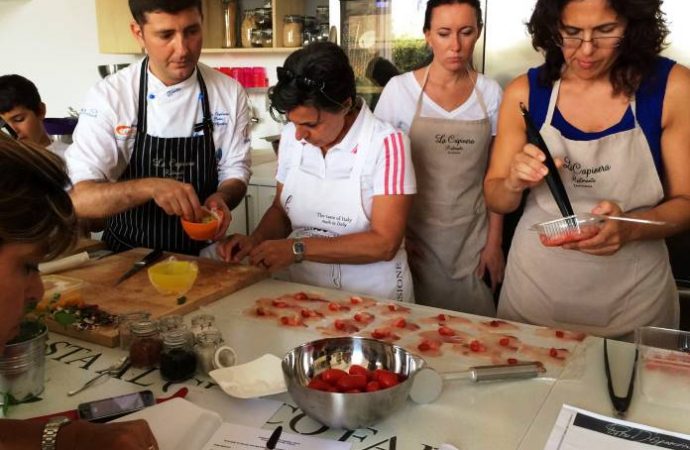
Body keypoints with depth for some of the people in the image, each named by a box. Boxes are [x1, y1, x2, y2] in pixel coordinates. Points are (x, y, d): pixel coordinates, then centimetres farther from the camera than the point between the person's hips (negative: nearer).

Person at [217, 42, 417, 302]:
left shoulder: (386, 144, -13)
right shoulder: (291, 136, 2)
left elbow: (384, 243, -17)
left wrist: (297, 249, -19)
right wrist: (256, 240, -6)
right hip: (303, 295, 4)